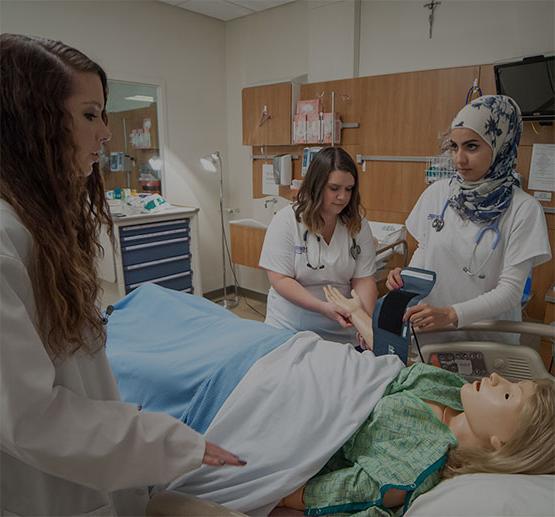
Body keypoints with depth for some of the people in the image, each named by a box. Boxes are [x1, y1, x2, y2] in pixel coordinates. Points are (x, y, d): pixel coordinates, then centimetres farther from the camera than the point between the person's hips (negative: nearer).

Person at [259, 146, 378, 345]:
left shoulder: (358, 225, -5)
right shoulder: (286, 220, -12)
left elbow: (364, 279, -6)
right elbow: (280, 280, -15)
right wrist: (323, 307, -26)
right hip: (289, 329, -2)